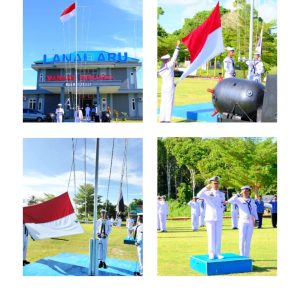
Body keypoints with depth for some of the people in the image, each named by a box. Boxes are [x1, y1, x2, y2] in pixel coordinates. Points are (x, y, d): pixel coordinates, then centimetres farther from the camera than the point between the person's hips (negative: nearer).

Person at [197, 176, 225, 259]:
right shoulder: (207, 193, -1)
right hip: (210, 218, -3)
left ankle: (217, 253, 10)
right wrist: (206, 188, -23)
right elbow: (199, 195, -21)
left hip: (219, 218, 3)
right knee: (211, 236, -2)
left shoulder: (222, 194, 12)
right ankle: (211, 254, 3)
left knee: (218, 237, 4)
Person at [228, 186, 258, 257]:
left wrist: (256, 219, 3)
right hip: (243, 221, -3)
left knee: (248, 240, 6)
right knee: (242, 239, -3)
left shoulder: (252, 201, 15)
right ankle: (242, 256, 4)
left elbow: (254, 211, 15)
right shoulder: (239, 200, 4)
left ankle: (247, 256, 12)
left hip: (251, 221, 3)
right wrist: (238, 195, -10)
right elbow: (230, 201, -13)